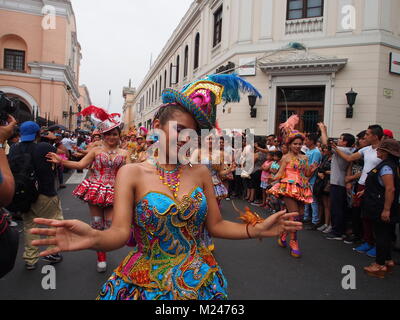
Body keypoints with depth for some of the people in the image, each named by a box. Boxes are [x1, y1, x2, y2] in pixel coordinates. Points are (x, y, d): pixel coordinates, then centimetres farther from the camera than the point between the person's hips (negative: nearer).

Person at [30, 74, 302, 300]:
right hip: (145, 285, -2)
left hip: (201, 282, 3)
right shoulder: (132, 173, -10)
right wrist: (94, 238, -39)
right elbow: (120, 233, -18)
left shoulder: (200, 172, -2)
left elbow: (216, 225, 0)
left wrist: (257, 229, -14)